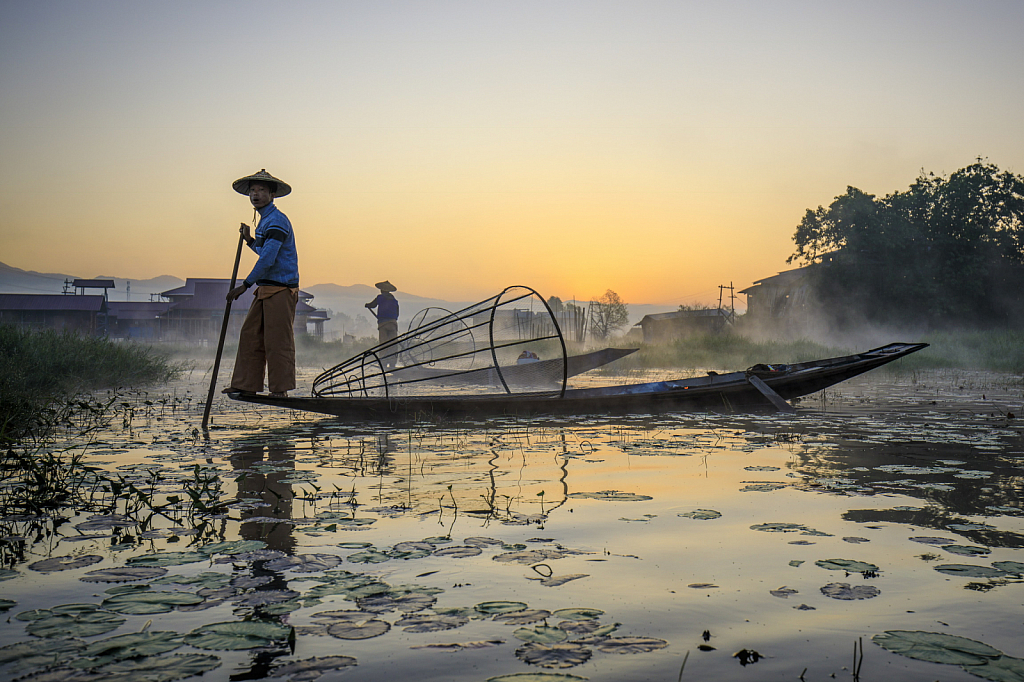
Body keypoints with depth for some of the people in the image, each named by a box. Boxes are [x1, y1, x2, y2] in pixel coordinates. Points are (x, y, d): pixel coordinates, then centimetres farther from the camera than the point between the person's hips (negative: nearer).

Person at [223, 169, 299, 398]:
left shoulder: (277, 221, -12)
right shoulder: (264, 220, 20)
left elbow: (268, 260, -19)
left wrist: (245, 285, -15)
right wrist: (250, 240, 23)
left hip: (280, 290, -10)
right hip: (265, 289, 10)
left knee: (277, 340, -6)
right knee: (250, 336, 7)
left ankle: (280, 389, -1)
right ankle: (245, 384, 11)